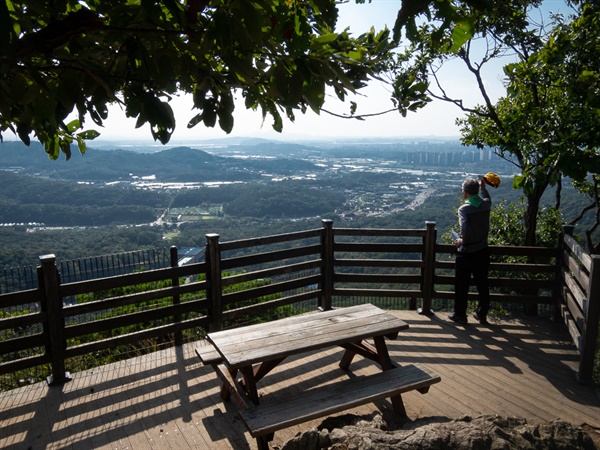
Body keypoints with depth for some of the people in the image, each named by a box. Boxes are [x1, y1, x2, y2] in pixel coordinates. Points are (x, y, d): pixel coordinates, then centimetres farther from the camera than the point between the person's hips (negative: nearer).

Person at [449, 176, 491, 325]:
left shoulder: (464, 209, -18)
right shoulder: (486, 205, -2)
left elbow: (465, 227, -31)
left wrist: (462, 241, -15)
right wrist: (483, 187, 34)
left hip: (466, 253, -5)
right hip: (483, 252, 5)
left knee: (461, 285, 9)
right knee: (482, 284, 16)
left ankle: (460, 315, 18)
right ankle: (482, 314, 26)